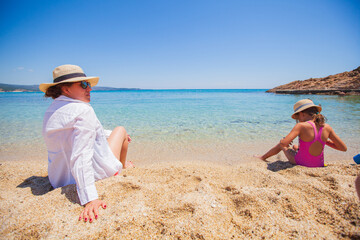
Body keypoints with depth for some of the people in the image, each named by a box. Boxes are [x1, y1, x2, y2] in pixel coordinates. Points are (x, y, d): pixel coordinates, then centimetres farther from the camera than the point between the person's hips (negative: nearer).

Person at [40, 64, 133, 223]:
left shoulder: (51, 111, 5)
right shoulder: (84, 110, -24)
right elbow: (81, 156, -33)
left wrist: (105, 135, 29)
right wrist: (89, 199, -35)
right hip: (94, 175, -8)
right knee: (120, 130, 15)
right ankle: (122, 165, 41)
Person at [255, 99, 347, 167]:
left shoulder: (302, 126, -23)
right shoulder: (327, 127, -8)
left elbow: (283, 143, -32)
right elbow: (344, 148, -1)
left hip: (301, 163, -5)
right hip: (319, 165, 5)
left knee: (282, 145, 24)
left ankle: (263, 157, 46)